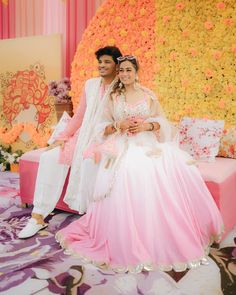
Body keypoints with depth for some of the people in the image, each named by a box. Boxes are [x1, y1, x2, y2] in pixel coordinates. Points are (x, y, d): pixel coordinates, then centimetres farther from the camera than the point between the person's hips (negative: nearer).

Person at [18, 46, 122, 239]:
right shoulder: (90, 84, 13)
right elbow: (79, 116, 13)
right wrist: (63, 137, 5)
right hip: (83, 136, 5)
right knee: (50, 158, -14)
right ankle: (38, 216, -9)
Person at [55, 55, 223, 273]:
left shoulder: (148, 95, 9)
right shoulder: (113, 98, 9)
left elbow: (162, 122, 8)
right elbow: (103, 127, 8)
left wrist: (147, 125, -10)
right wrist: (118, 126, -11)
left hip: (150, 148, 1)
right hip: (124, 151, 0)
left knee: (157, 193, -10)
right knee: (126, 197, -12)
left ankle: (160, 244, 10)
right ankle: (128, 246, 5)